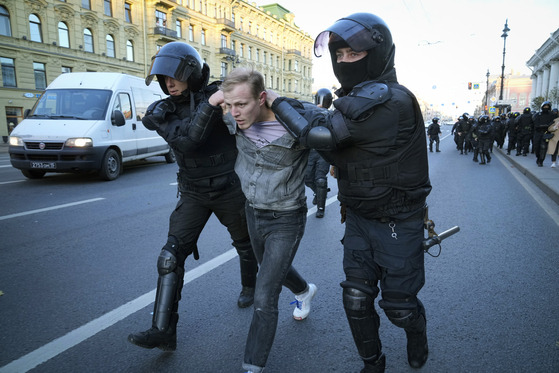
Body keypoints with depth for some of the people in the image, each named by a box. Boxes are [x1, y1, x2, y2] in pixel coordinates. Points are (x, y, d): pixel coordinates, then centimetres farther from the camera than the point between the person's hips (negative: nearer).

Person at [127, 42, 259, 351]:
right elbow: (187, 140, -23)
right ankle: (163, 331, -2)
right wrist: (210, 104, -33)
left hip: (229, 189, -1)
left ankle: (249, 286, 48)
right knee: (171, 256, -9)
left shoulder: (218, 96, -10)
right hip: (193, 194, 2)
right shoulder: (163, 111, -5)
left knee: (244, 243, 18)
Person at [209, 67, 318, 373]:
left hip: (286, 221, -7)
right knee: (271, 268, 30)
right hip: (253, 212, 7)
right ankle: (304, 291, 62)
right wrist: (214, 100, -12)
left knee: (264, 298, -7)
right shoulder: (240, 122, -11)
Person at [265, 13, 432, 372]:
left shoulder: (390, 101, -26)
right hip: (359, 218, 7)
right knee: (356, 299, 10)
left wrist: (279, 101, -15)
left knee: (398, 303, 11)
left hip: (397, 224, -7)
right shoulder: (358, 100, 4)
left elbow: (322, 132, -29)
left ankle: (418, 332, 47)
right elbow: (338, 152, 11)